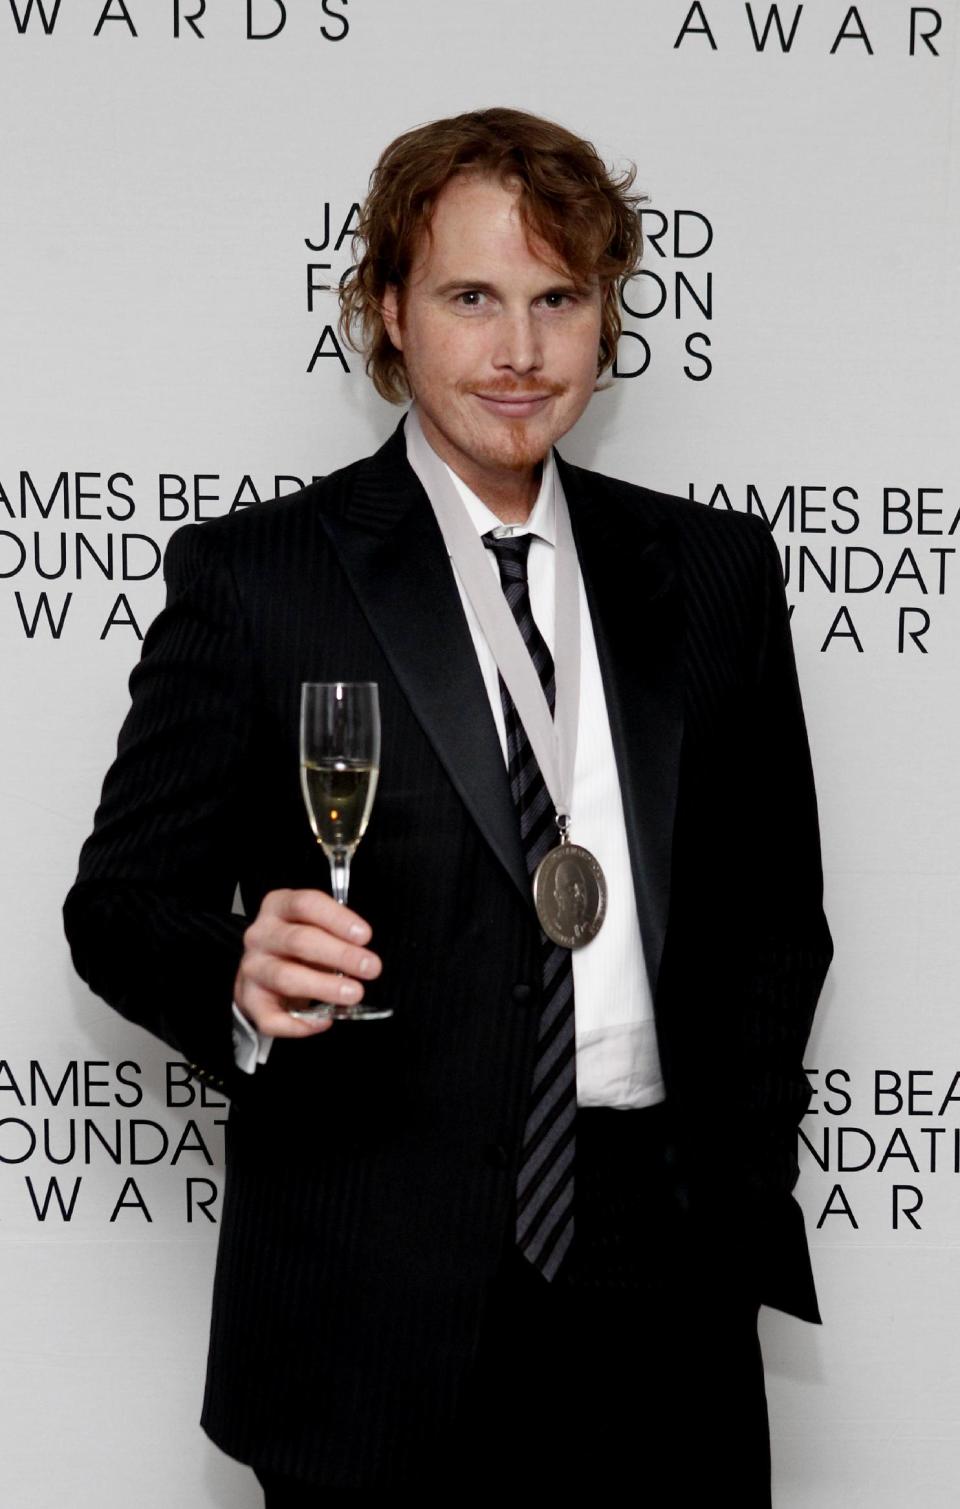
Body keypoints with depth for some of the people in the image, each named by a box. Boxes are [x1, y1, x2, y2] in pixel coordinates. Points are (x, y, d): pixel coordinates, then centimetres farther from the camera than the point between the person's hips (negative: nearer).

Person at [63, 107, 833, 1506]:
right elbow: (123, 895, -2)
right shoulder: (250, 577, -1)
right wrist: (242, 976, -23)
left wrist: (736, 1177, 5)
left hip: (661, 1284, 3)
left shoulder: (715, 571, 9)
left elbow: (776, 907, 13)